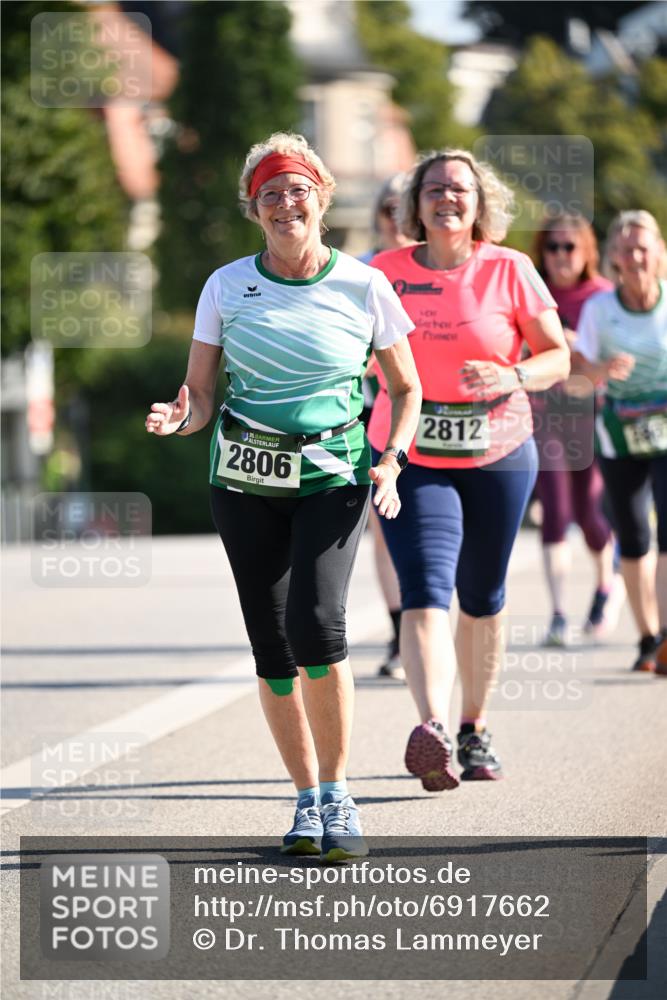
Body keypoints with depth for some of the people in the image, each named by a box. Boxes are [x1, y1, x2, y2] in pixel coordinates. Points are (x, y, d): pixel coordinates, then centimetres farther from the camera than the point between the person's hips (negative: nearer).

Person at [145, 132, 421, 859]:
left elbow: (406, 389, 10)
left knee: (316, 624, -21)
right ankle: (307, 799, 16)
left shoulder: (363, 286, -1)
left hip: (332, 477, -2)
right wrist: (178, 417, -17)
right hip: (245, 480, 2)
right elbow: (200, 390, 7)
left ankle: (337, 794, -7)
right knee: (271, 647, 0)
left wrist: (390, 461, -6)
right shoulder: (227, 286, 2)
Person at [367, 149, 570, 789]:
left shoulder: (509, 271, -4)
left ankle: (474, 730, 30)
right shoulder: (386, 272, -1)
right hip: (409, 459, -1)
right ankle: (431, 733, -35)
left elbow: (558, 356, -1)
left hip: (496, 456, 1)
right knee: (424, 591, -18)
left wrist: (512, 378, -21)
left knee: (482, 598, 13)